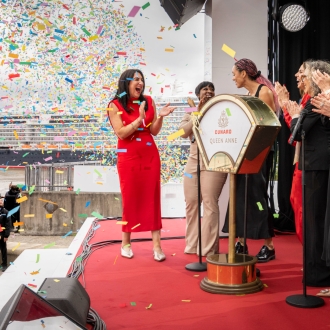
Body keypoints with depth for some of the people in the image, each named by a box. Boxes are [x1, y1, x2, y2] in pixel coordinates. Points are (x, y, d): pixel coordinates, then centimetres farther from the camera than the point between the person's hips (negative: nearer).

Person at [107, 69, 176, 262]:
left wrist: (160, 117, -14)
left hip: (150, 155, 3)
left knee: (152, 199, 1)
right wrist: (140, 119, -19)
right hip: (128, 157, -3)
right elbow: (121, 133, -13)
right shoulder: (115, 105, -3)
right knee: (130, 199, 3)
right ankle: (126, 243, 18)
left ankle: (157, 245, 3)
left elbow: (154, 131, 3)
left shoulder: (148, 101, 7)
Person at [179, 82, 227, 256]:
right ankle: (192, 245, 17)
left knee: (209, 204, -8)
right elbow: (183, 132, -4)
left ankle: (208, 249, -3)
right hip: (193, 162, 4)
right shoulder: (190, 115, 15)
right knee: (191, 203, 5)